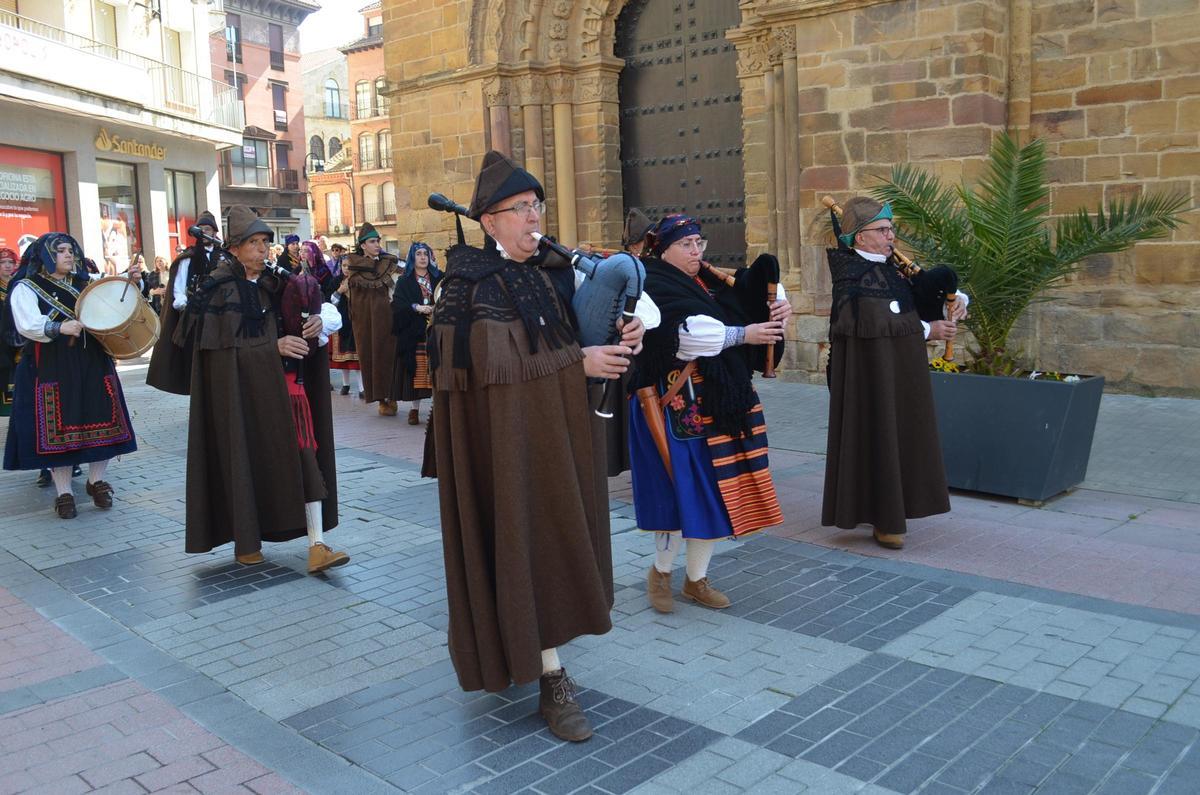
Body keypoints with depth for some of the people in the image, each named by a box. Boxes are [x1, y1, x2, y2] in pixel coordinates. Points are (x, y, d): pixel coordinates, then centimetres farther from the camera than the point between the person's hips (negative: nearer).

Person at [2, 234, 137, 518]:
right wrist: (60, 327, -34)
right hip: (51, 370, -4)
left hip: (92, 365, 4)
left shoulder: (85, 284, 17)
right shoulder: (26, 288, 0)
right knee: (57, 428, -3)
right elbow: (28, 324, -15)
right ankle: (64, 494, 6)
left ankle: (96, 482, 18)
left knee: (99, 422, 2)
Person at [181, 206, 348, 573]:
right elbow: (218, 340, -8)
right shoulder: (216, 287, -2)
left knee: (302, 450, -7)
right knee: (244, 457, 3)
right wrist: (275, 344, -15)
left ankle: (317, 546, -11)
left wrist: (318, 321, -9)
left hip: (279, 379, 3)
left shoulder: (275, 282, 10)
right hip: (237, 384, -3)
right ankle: (245, 541, 21)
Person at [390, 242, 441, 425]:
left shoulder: (439, 278, 12)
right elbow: (397, 304, -3)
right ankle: (415, 409, 8)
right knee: (415, 370, -2)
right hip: (413, 333, -1)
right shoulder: (404, 281, 9)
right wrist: (416, 307, -18)